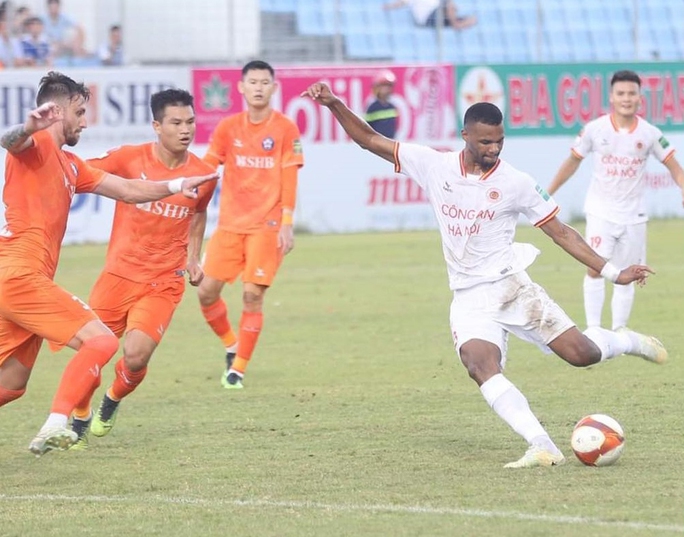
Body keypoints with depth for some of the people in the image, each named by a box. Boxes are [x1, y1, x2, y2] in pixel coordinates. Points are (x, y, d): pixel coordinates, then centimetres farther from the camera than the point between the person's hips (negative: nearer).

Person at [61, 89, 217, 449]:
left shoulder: (203, 175, -1)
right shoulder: (130, 159, -8)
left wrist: (193, 258, 12)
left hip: (164, 283, 0)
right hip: (119, 274, 0)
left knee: (136, 356, -15)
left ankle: (113, 401, 20)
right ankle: (81, 418, 28)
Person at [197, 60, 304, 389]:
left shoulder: (285, 129, -2)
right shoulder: (228, 128, 5)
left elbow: (289, 180, -4)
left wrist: (286, 225, -10)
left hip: (266, 225, -3)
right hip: (230, 223, 3)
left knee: (252, 294, -10)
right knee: (207, 290, -2)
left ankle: (239, 368, 2)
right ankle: (231, 344, 25)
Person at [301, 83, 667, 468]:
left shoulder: (516, 183, -5)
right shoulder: (435, 165, 0)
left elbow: (561, 232, 1)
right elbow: (371, 140, 5)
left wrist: (612, 273, -5)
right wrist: (335, 105, -7)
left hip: (510, 287, -1)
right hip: (469, 300, 1)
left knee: (582, 354, -11)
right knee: (481, 367, -27)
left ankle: (627, 342, 26)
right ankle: (543, 448, -32)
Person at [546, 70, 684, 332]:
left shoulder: (649, 133, -6)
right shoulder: (595, 129, -7)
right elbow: (573, 161, 6)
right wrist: (548, 193, 10)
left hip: (633, 215, 2)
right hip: (601, 211, -2)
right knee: (595, 268, -14)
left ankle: (618, 332, 16)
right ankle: (593, 329, -11)